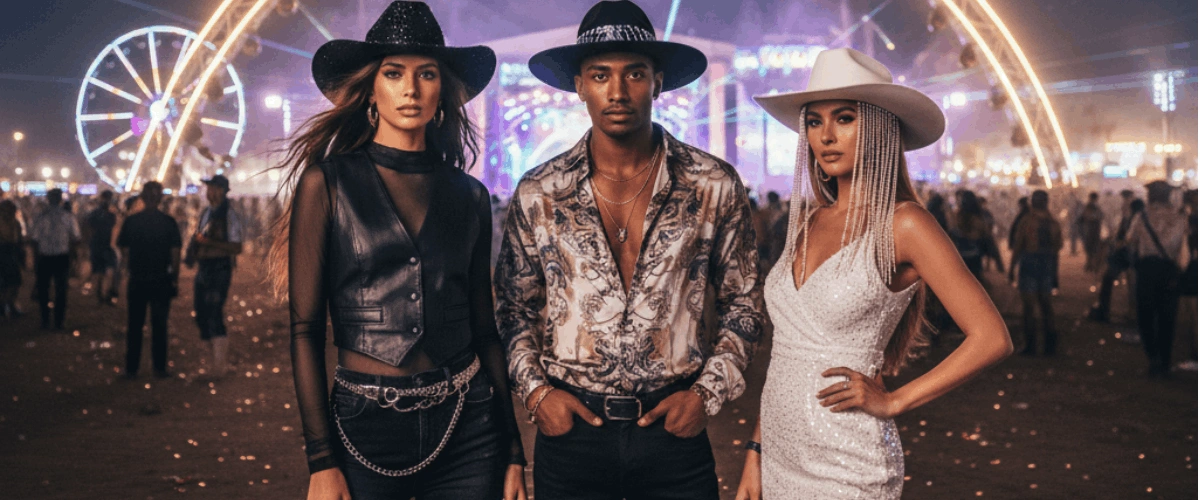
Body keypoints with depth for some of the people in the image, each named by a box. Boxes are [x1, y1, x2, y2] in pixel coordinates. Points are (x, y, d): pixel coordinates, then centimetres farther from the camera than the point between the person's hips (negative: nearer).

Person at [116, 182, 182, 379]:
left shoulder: (131, 221, -3)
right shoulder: (169, 222, -6)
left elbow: (124, 251, 2)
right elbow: (175, 254, -4)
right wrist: (175, 280, 3)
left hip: (137, 281, 1)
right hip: (161, 281, -1)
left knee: (135, 325, 9)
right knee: (159, 325, 5)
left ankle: (131, 368, 13)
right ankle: (159, 368, 7)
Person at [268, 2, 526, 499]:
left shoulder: (469, 195, 4)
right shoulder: (327, 182, -4)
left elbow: (483, 328, 7)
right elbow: (304, 328, -6)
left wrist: (514, 449, 6)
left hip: (468, 426, 3)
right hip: (365, 427, -2)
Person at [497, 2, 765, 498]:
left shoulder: (715, 186, -3)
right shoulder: (537, 194, -1)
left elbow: (743, 303, 6)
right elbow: (516, 309, 8)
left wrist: (708, 391, -4)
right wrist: (535, 390, -4)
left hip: (675, 427, 0)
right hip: (570, 426, 1)